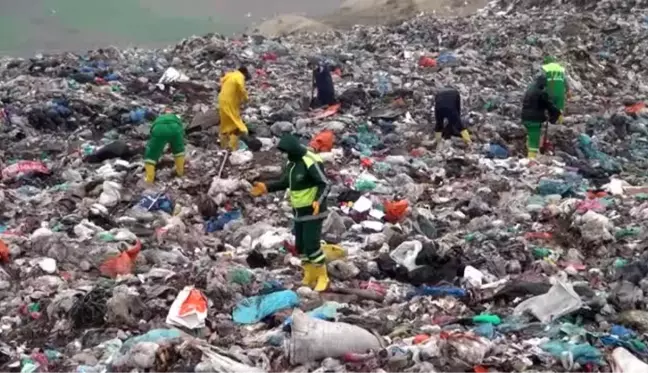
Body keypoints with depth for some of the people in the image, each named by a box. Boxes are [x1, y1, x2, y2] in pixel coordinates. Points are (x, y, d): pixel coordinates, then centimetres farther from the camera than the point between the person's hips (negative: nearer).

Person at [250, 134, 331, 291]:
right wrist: (267, 187, 9)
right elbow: (285, 182, 19)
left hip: (313, 211, -9)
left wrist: (318, 200, -41)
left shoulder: (311, 162, -22)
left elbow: (325, 185, -24)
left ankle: (322, 277, 5)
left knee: (311, 245, -11)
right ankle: (309, 277, 25)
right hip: (299, 212, 9)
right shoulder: (291, 162, 6)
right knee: (300, 245, 12)